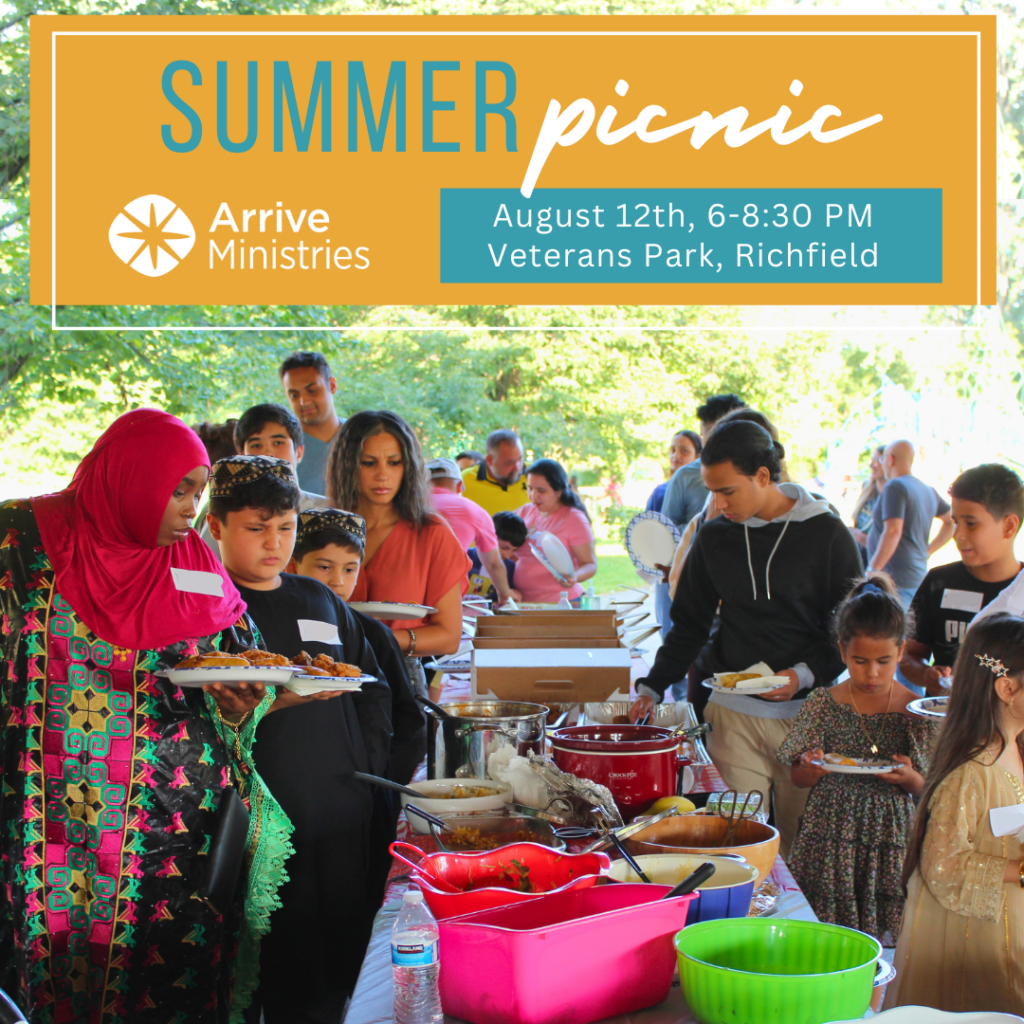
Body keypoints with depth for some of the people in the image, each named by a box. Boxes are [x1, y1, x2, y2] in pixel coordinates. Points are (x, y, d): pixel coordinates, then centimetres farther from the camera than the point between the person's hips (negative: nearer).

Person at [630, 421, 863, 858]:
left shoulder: (827, 534, -3)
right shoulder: (714, 537, 8)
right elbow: (689, 624, 17)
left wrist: (806, 673, -13)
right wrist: (653, 688, 9)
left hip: (807, 711, -3)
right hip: (734, 713, 3)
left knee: (802, 837, -1)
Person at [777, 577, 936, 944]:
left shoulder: (915, 712, -1)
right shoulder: (823, 704, 0)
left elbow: (924, 787, 7)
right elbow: (798, 779, 6)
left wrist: (909, 778, -14)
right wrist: (812, 769, -15)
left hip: (889, 839, 0)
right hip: (830, 835, 0)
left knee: (882, 935, -2)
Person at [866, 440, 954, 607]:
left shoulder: (895, 486, -11)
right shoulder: (928, 491, 15)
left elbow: (893, 532, -22)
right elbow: (951, 522, 27)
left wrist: (872, 571, -20)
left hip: (896, 579, -9)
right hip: (919, 576, 9)